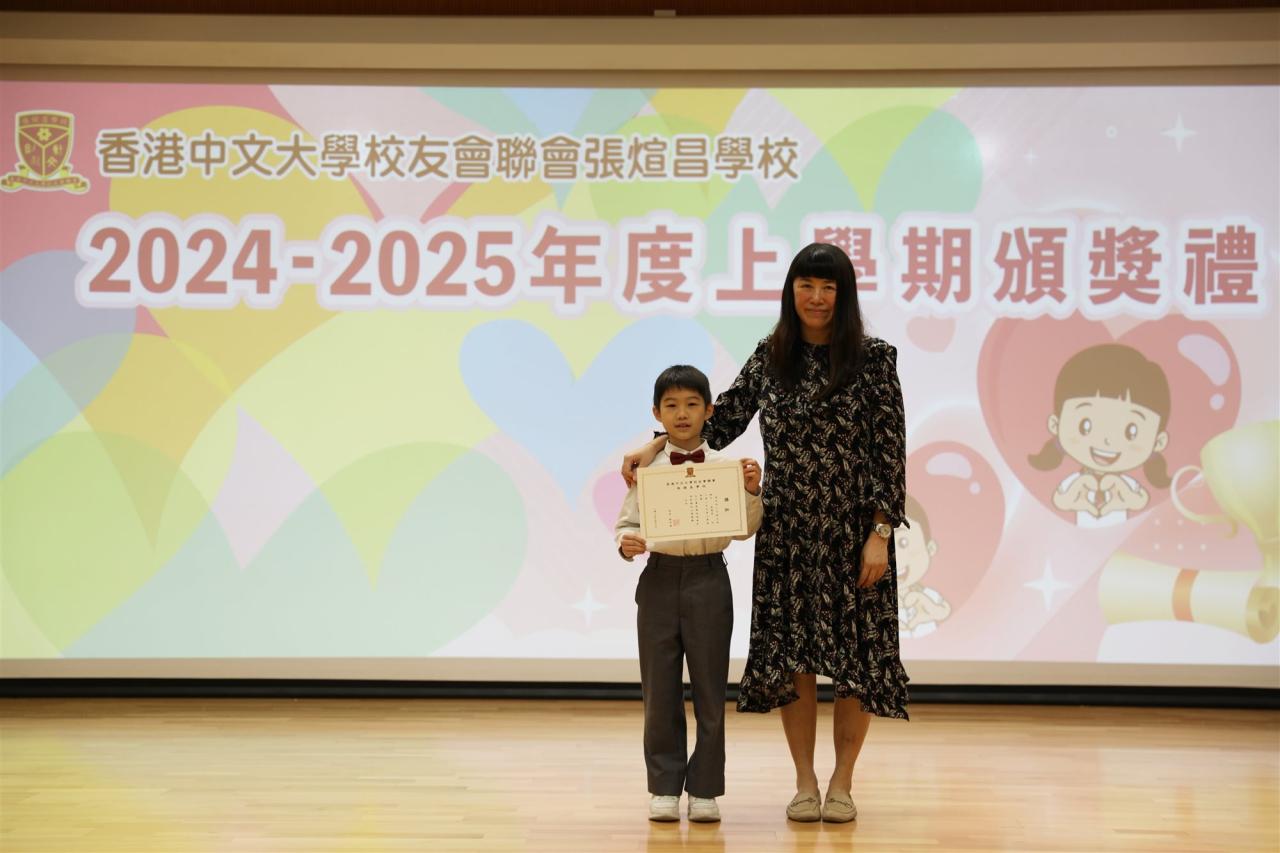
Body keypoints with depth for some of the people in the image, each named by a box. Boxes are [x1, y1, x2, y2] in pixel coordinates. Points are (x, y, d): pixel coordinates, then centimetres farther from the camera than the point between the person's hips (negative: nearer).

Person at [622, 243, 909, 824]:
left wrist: (880, 533, -12)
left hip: (853, 529, -3)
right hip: (786, 530, 3)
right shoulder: (770, 356, 6)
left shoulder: (873, 359, -5)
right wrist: (657, 445, 1)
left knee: (856, 651, 2)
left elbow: (890, 451, -7)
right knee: (789, 651, 4)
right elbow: (722, 421, 12)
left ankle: (842, 783, 16)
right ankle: (804, 783, 17)